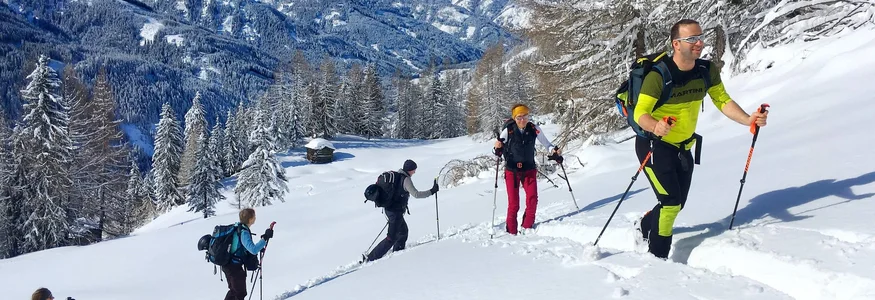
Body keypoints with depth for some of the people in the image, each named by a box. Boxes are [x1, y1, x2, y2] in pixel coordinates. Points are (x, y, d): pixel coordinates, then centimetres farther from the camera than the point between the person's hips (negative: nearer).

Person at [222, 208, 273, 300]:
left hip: (227, 264, 9)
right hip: (234, 267, -9)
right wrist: (265, 238, -31)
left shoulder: (236, 226, 3)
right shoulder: (243, 232, -25)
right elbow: (253, 250, -35)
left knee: (234, 290, 25)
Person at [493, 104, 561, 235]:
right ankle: (511, 232, 13)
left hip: (529, 169, 2)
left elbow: (545, 142, 4)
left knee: (532, 199, -9)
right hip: (512, 171, -2)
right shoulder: (508, 130, -14)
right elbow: (498, 152, -6)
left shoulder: (534, 129, -9)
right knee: (513, 203, -2)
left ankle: (527, 227, 10)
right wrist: (498, 148, -28)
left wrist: (554, 150, -14)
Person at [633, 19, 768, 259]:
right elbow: (640, 113, -26)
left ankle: (645, 227, 44)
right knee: (670, 202, -15)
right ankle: (657, 257, 2)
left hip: (683, 147, 7)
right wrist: (655, 126, -48)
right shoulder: (658, 74, -26)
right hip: (654, 144, -6)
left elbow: (723, 101, -4)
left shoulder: (707, 70, -9)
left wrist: (748, 120, -21)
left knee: (678, 204, 16)